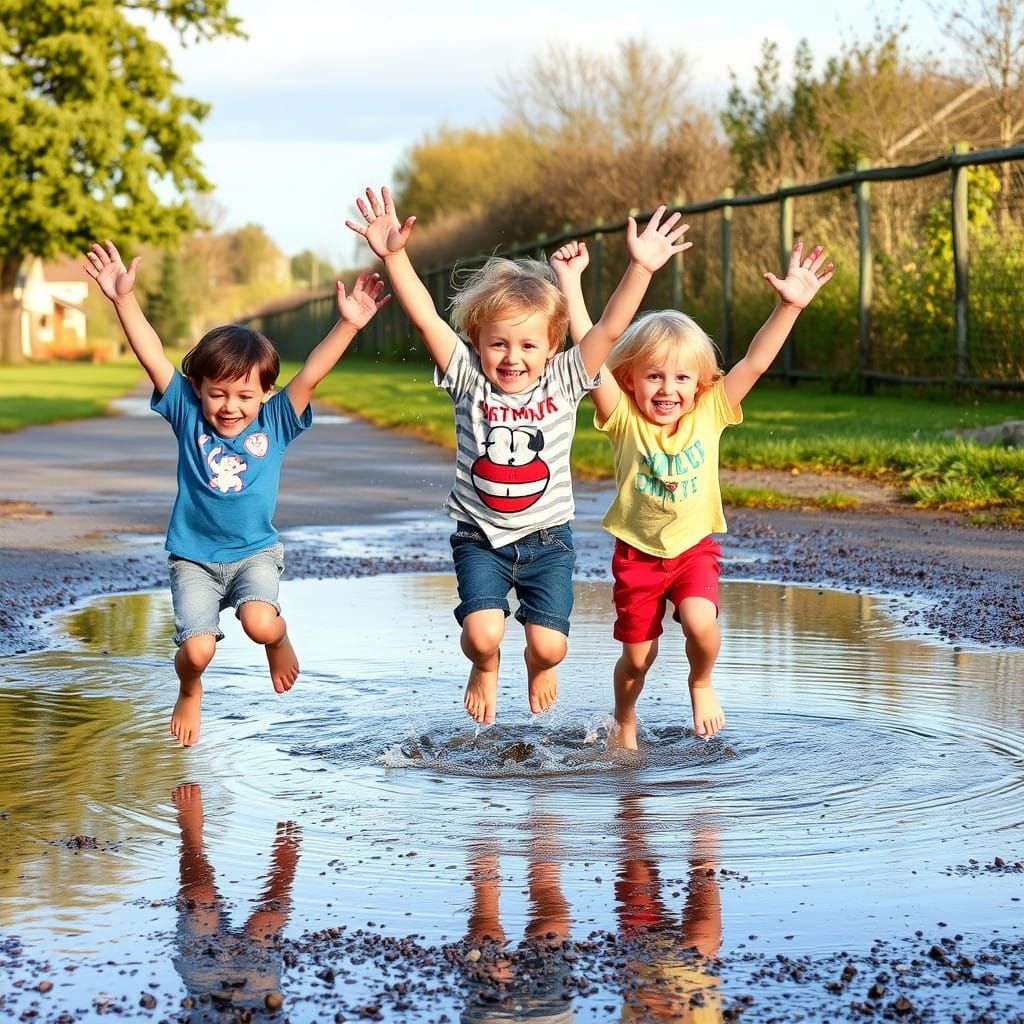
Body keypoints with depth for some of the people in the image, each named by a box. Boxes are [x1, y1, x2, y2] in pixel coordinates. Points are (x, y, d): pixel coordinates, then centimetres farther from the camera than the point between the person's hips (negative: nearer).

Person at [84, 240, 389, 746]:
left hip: (255, 551, 0)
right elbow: (153, 358, -15)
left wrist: (348, 324, -30)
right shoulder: (188, 415, -6)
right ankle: (190, 690, 23)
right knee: (198, 650, -14)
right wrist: (124, 299, -26)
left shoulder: (275, 423, -6)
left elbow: (310, 374, -17)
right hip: (194, 556, 0)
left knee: (260, 623, -27)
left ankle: (280, 641, 12)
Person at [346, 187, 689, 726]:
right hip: (480, 538, 0)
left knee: (550, 645, -8)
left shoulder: (564, 383, -5)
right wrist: (393, 255, -24)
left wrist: (640, 268, -26)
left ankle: (538, 663, 31)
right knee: (483, 634, -18)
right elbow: (426, 318, -14)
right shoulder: (469, 380, -6)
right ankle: (485, 668, 20)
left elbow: (609, 329, -14)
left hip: (547, 538, 1)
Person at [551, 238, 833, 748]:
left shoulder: (709, 415, -10)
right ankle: (624, 722, 37)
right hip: (637, 552, 0)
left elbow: (754, 363, -16)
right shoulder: (624, 420, -14)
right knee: (638, 654, 7)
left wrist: (789, 306, -26)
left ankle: (701, 684, 11)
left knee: (701, 626, -23)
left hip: (694, 548, 0)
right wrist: (570, 285, -30)